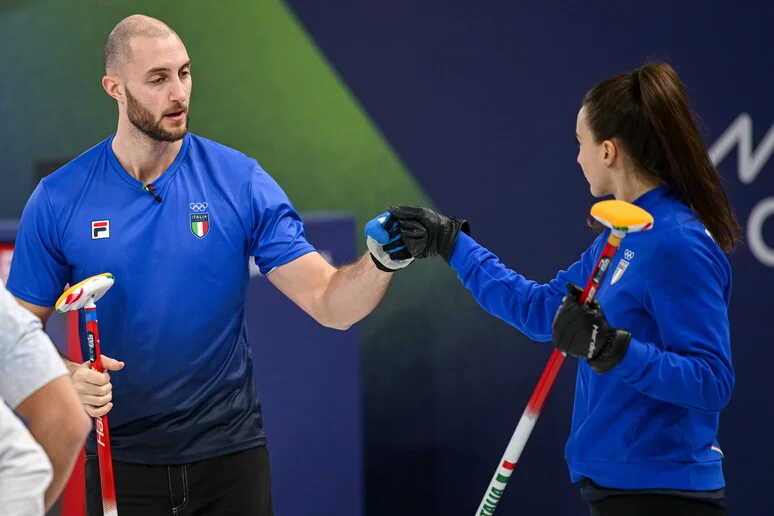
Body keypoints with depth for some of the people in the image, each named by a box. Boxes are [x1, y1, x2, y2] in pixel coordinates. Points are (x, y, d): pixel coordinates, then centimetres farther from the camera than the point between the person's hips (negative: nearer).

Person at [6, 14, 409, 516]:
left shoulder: (241, 182, -4)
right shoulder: (57, 200, -5)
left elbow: (331, 304, -8)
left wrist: (382, 258, -27)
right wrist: (68, 377, -19)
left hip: (229, 453, 0)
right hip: (118, 461, 0)